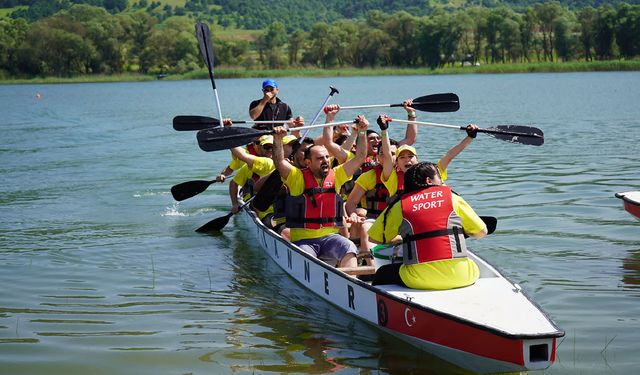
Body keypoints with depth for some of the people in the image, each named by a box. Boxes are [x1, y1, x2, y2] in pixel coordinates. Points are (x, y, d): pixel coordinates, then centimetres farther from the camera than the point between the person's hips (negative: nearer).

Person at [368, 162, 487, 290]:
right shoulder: (452, 198, 10)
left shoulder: (399, 205, 9)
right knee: (475, 268, 34)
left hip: (418, 281, 0)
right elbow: (481, 232, 14)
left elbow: (374, 238, 17)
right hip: (459, 278, 0)